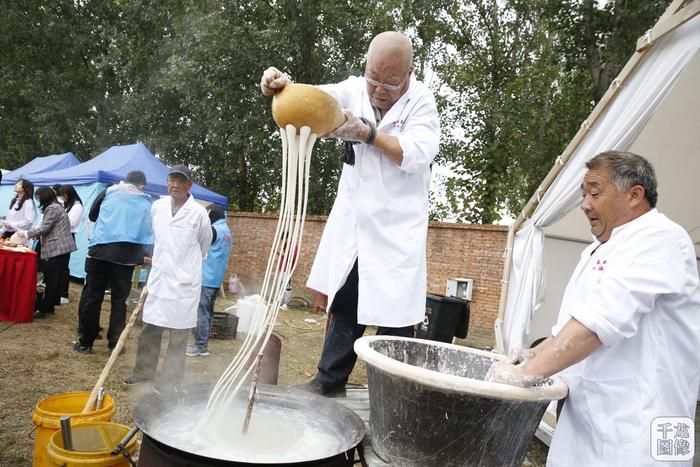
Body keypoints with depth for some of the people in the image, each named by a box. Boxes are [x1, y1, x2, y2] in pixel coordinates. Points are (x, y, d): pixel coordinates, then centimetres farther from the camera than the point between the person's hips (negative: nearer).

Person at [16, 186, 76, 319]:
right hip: (61, 248, 10)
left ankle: (42, 309, -6)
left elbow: (44, 228, -13)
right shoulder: (55, 207, 22)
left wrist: (26, 233, -2)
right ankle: (49, 306, 15)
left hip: (58, 249, -10)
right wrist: (36, 236, 16)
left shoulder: (52, 208, -10)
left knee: (51, 280, -8)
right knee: (55, 279, 11)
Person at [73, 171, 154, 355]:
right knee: (119, 300, 8)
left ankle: (85, 342, 11)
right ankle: (115, 344, 11)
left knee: (91, 296, 7)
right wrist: (140, 252, 20)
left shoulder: (109, 191, 13)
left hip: (100, 249, 0)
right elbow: (149, 232, 10)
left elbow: (92, 215, 24)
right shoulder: (146, 202, 14)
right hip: (127, 254, 0)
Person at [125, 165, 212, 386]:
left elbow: (204, 244, 7)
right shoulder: (157, 206, 5)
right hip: (158, 278, 5)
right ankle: (144, 370, 26)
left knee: (178, 334, 4)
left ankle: (171, 378, 15)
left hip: (184, 282, -4)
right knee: (150, 329, 12)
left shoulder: (199, 213, -9)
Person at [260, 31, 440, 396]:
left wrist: (366, 132, -21)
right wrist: (281, 84, -26)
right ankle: (330, 380, 25)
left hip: (396, 231, -4)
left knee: (393, 314, -3)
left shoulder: (420, 101, -4)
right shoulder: (355, 90, 5)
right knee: (344, 304, 12)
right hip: (352, 226, 4)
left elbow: (417, 154, -17)